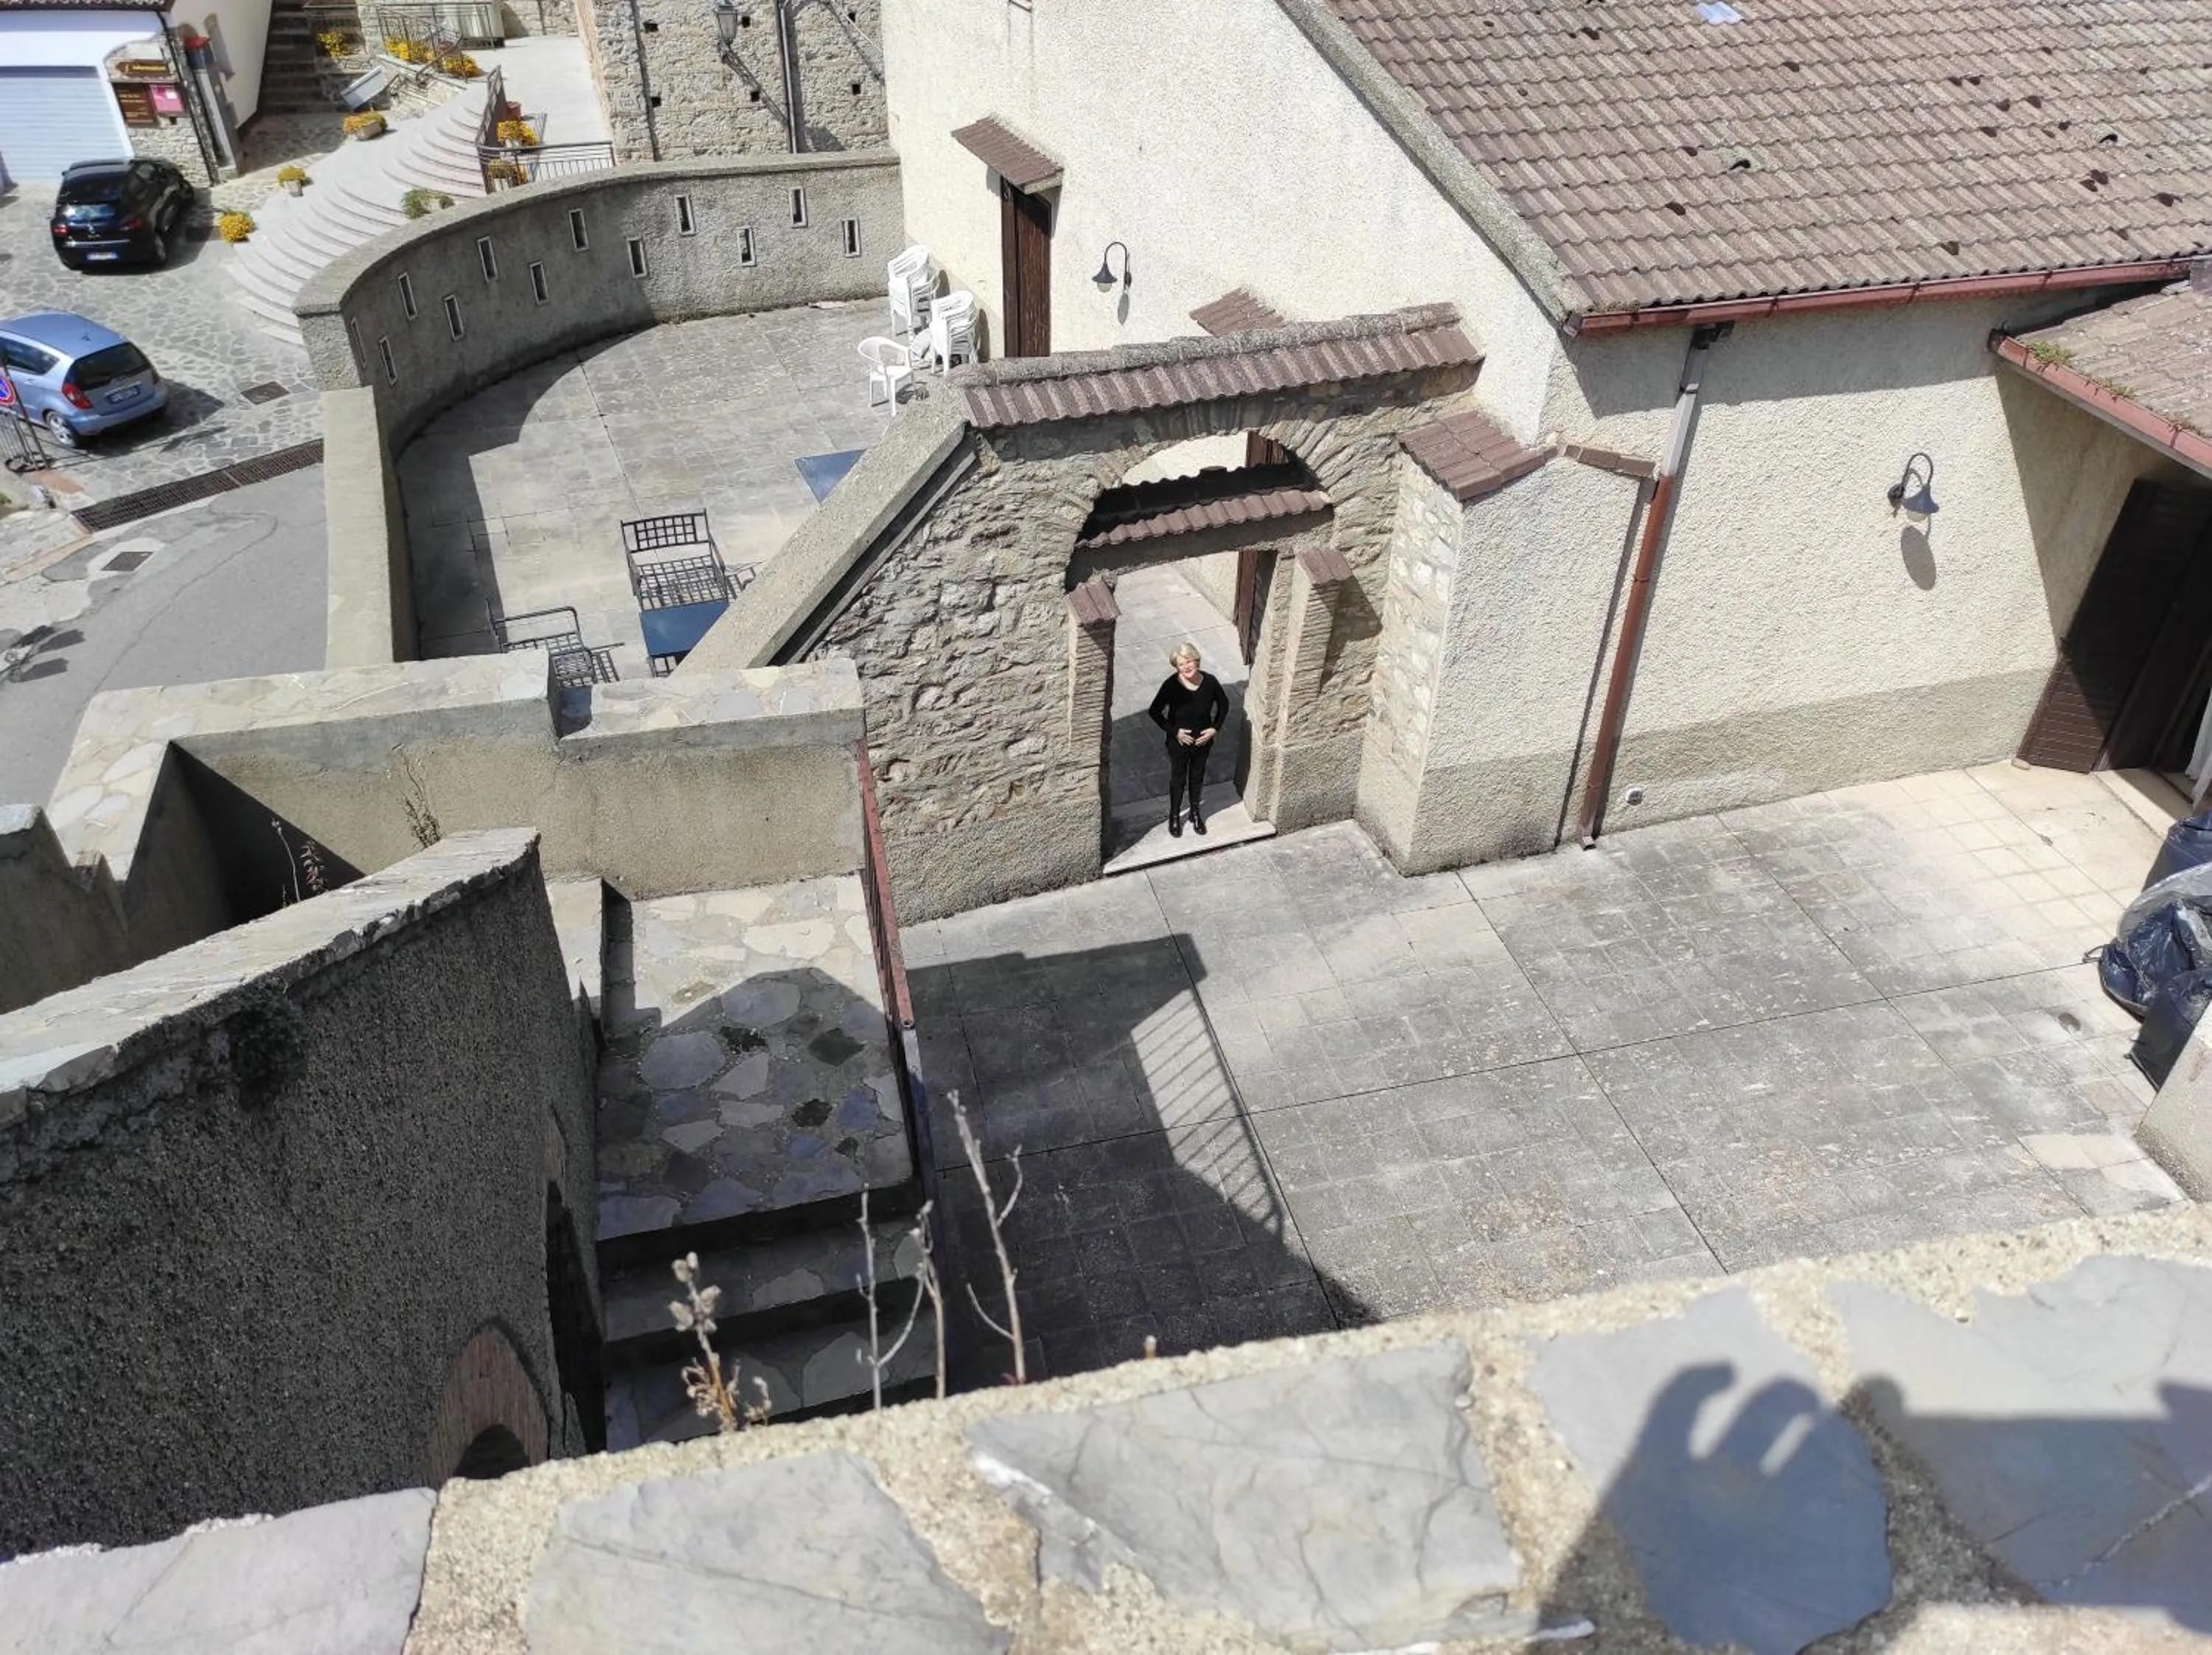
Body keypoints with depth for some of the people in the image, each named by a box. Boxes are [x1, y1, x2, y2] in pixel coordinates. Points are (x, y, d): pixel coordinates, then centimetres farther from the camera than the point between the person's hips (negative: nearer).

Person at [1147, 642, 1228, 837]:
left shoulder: (1210, 681, -19)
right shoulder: (1172, 685, -26)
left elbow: (1224, 705, -1)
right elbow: (1155, 712, -14)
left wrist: (1215, 729, -10)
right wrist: (1174, 732, -17)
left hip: (1203, 741, 2)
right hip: (1179, 742, -2)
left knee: (1197, 777, 24)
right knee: (1178, 779, 19)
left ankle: (1195, 812, 48)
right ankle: (1174, 816, 44)